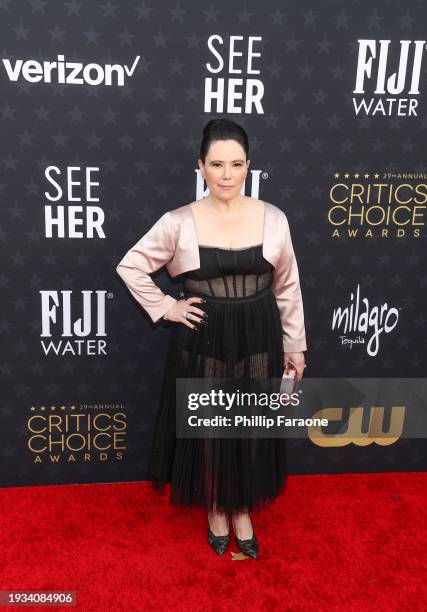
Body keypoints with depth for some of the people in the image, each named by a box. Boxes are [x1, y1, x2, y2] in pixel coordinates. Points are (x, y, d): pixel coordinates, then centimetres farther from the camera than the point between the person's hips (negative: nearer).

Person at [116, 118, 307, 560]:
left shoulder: (273, 218, -3)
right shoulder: (179, 222, -8)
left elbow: (288, 287, 4)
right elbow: (130, 266, 2)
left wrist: (295, 346, 6)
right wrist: (165, 308, -4)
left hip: (257, 340, 2)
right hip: (202, 341, -1)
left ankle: (242, 509, 36)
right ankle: (215, 508, 37)